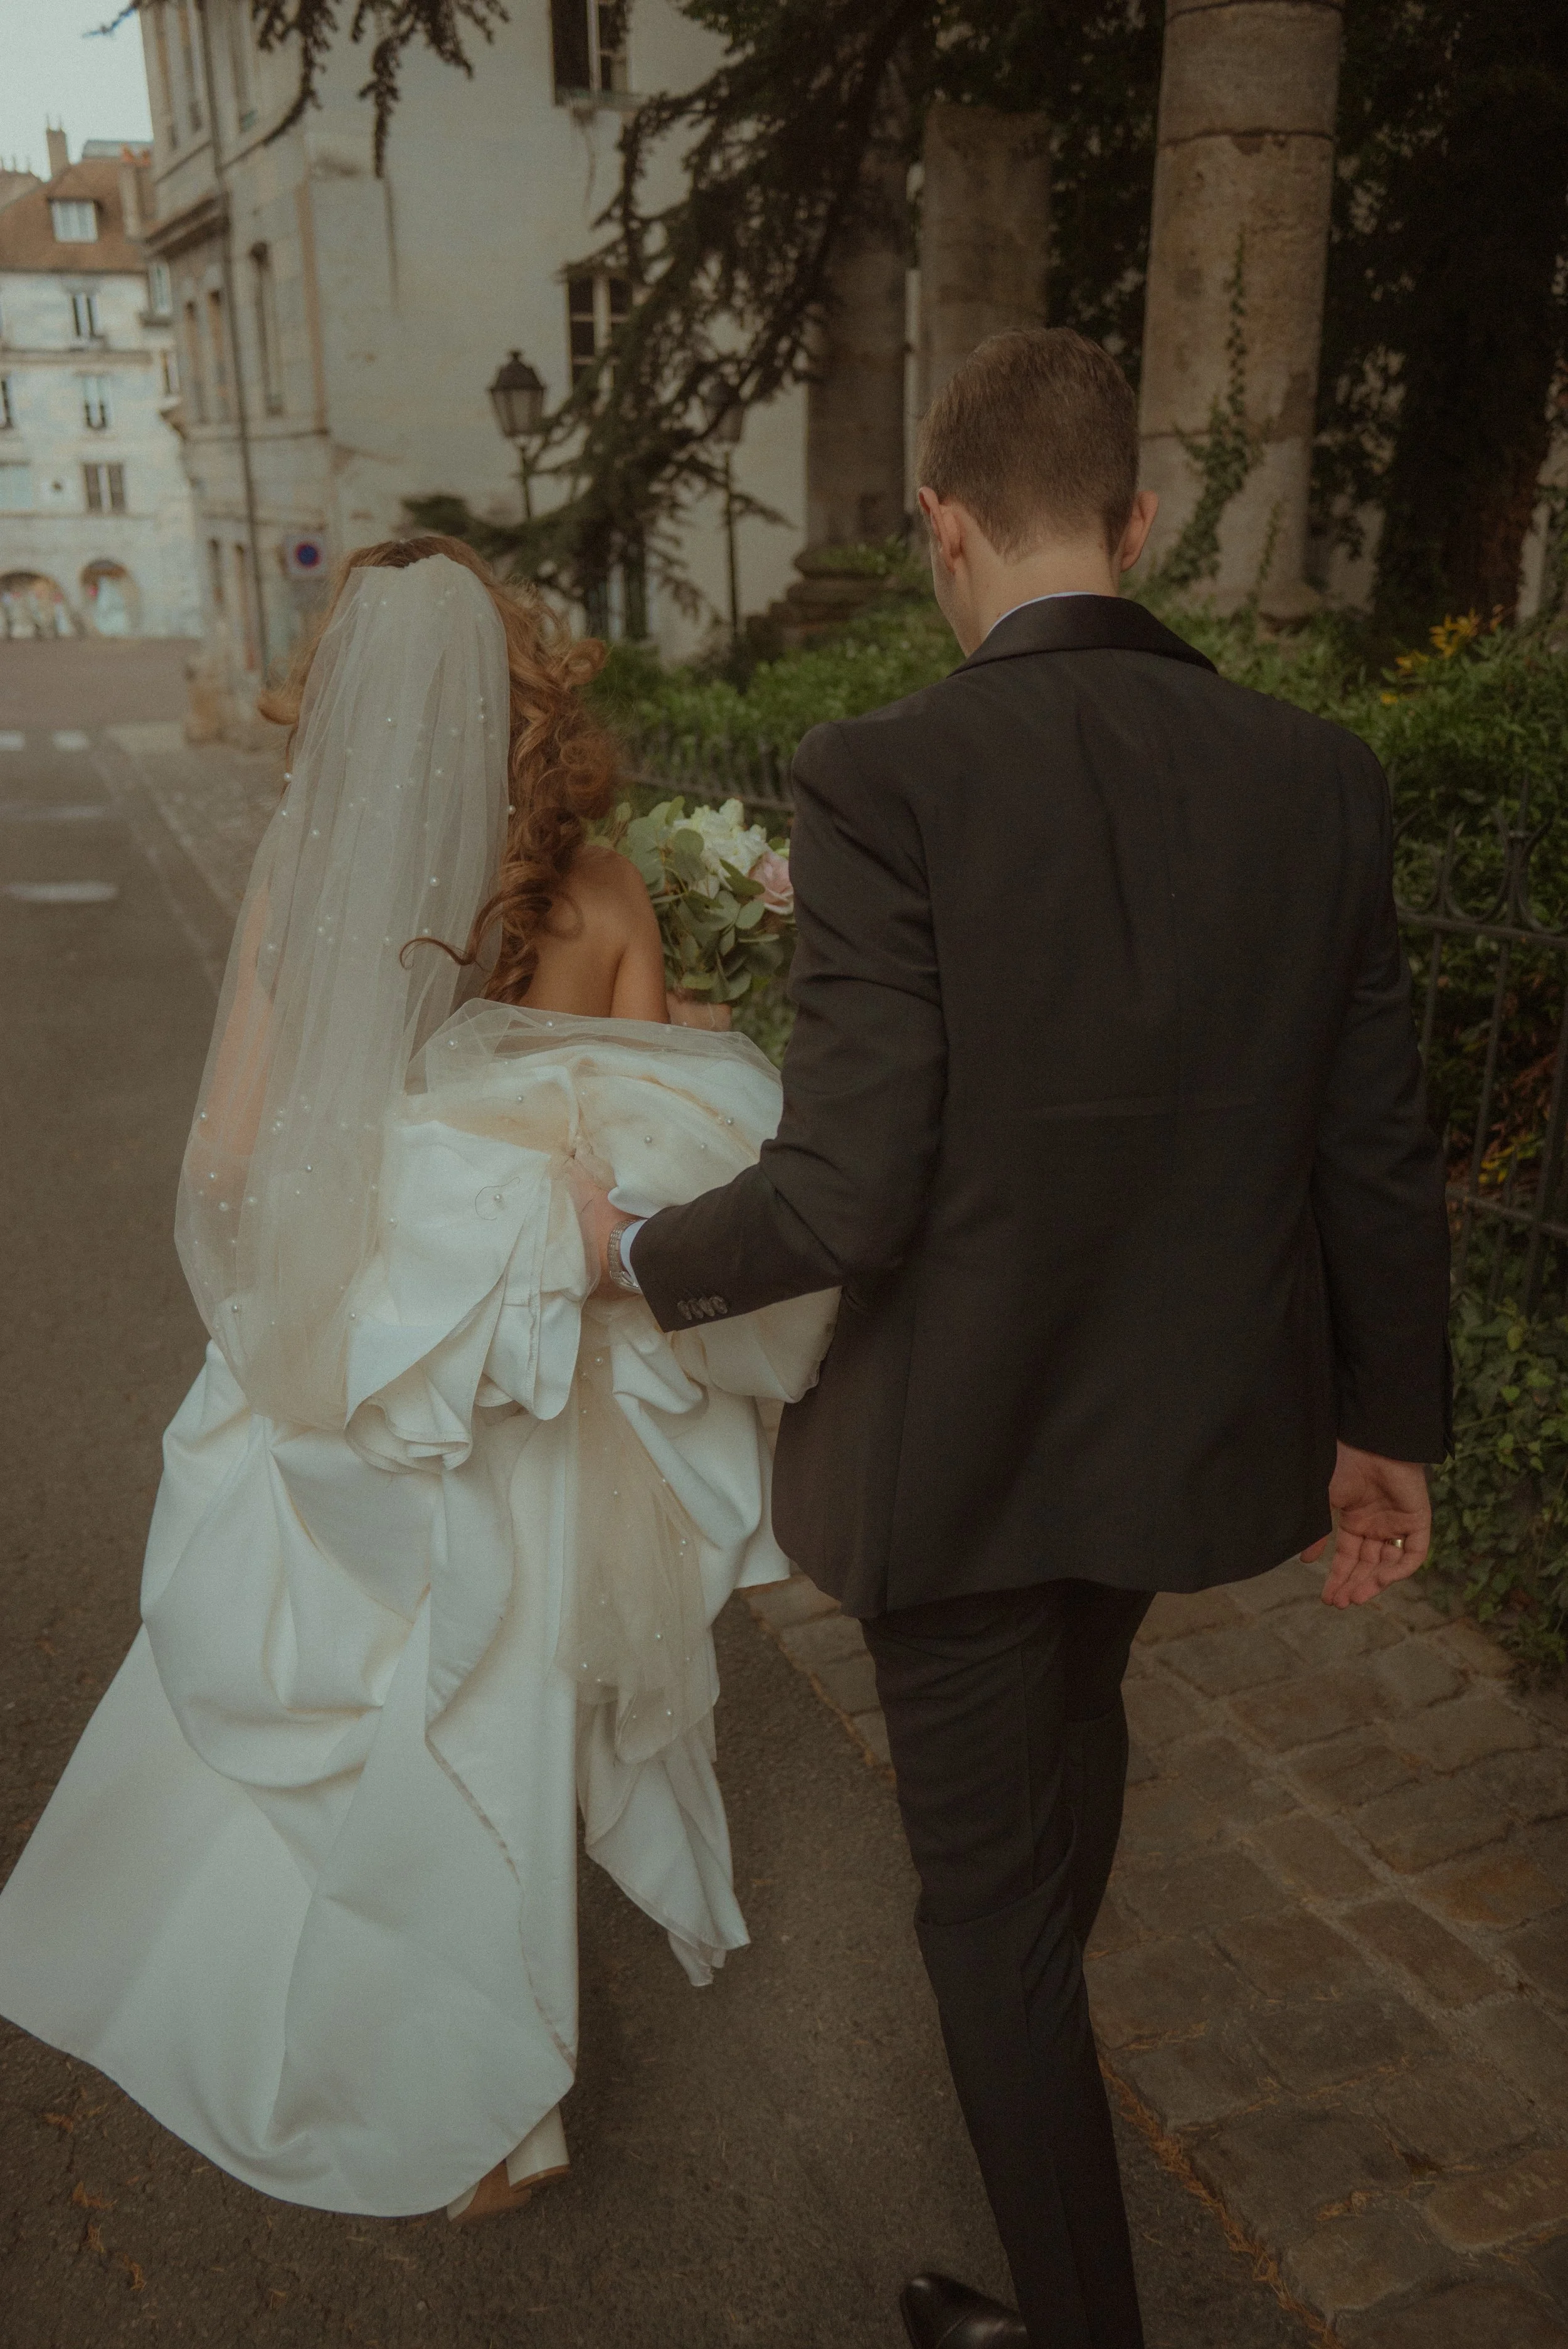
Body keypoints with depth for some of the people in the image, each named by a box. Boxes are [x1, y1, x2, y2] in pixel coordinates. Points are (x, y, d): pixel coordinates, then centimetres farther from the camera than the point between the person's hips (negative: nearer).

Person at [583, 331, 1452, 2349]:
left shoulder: (882, 785, -22)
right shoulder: (1316, 776, -7)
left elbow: (846, 1197, -24)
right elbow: (1377, 1159, -2)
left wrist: (647, 1252, -3)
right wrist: (1386, 1424, 11)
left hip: (959, 1443, -6)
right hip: (1199, 1422, 6)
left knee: (982, 1876, 16)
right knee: (1077, 1692, 35)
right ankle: (1049, 1976, 66)